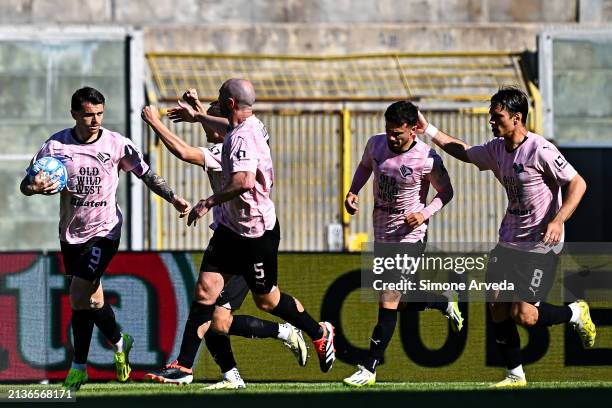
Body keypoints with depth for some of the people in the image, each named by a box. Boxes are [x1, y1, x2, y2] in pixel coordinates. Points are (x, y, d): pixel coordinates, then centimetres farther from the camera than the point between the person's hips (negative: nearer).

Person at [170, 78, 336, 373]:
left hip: (257, 233, -9)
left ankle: (320, 333, 31)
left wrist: (208, 202, -34)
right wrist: (198, 117, 43)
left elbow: (244, 181, -43)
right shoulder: (252, 125, 4)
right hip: (230, 227, 9)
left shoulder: (242, 137, -26)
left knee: (267, 300, 7)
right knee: (206, 289, 0)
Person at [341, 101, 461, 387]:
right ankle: (446, 302, 44)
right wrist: (352, 192, 2)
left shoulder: (427, 159, -18)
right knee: (406, 301, 16)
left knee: (388, 303, -10)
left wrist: (425, 213, -20)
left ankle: (369, 368, -6)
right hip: (381, 233, 7)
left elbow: (446, 192, -3)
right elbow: (365, 166, 19)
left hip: (409, 235, -7)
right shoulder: (376, 144, -3)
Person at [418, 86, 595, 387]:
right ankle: (515, 375, 14)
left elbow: (577, 184, -17)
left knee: (523, 314, -11)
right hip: (509, 243, 8)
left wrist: (558, 220, -28)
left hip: (540, 246, -8)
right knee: (497, 307, 1)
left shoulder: (540, 150, -18)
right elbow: (463, 152, 25)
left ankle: (576, 314, 17)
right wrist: (428, 129, 23)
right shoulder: (496, 149, 6)